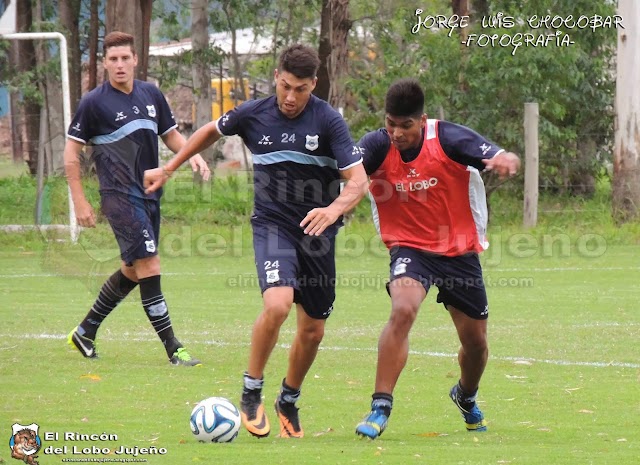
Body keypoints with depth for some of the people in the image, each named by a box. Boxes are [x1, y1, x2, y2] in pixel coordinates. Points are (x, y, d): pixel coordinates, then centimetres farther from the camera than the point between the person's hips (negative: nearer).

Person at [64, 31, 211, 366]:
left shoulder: (151, 95, 9)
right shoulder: (94, 102, -7)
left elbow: (170, 134, 21)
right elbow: (71, 150, -3)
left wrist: (193, 155, 0)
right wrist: (79, 201, -8)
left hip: (150, 194, 7)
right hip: (120, 196, -7)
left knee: (132, 270, 15)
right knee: (149, 267, -14)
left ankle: (85, 332, 31)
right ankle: (173, 349, -12)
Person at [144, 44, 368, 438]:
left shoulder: (328, 121, -12)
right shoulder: (253, 115, -5)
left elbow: (358, 180, -16)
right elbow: (212, 131, 17)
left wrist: (335, 209, -36)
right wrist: (169, 169, 22)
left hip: (317, 229, 1)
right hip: (272, 224, -1)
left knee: (313, 330, 7)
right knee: (277, 305, -26)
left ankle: (289, 402, 33)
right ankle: (251, 393, -8)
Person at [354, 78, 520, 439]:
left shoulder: (449, 138, -16)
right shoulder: (378, 146, -14)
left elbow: (501, 158, -23)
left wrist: (505, 160, -48)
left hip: (460, 250, 1)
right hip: (410, 249, -1)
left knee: (476, 341, 11)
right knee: (403, 311, -31)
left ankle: (467, 397, 46)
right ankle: (380, 409, -25)